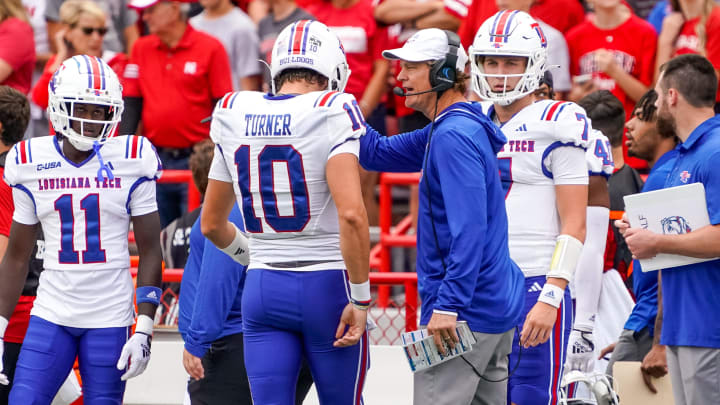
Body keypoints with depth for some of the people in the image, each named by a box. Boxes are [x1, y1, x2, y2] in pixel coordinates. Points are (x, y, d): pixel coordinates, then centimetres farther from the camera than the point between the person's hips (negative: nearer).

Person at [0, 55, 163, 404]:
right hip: (51, 315, 2)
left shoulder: (130, 162, -2)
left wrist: (144, 331, -7)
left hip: (110, 319, -2)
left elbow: (150, 252, 0)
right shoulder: (32, 165, 3)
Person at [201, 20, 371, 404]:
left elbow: (211, 223, 17)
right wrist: (360, 299, -15)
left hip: (263, 287, 4)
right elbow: (351, 213, -23)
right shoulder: (331, 114, -11)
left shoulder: (233, 117, 6)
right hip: (326, 286, -4)